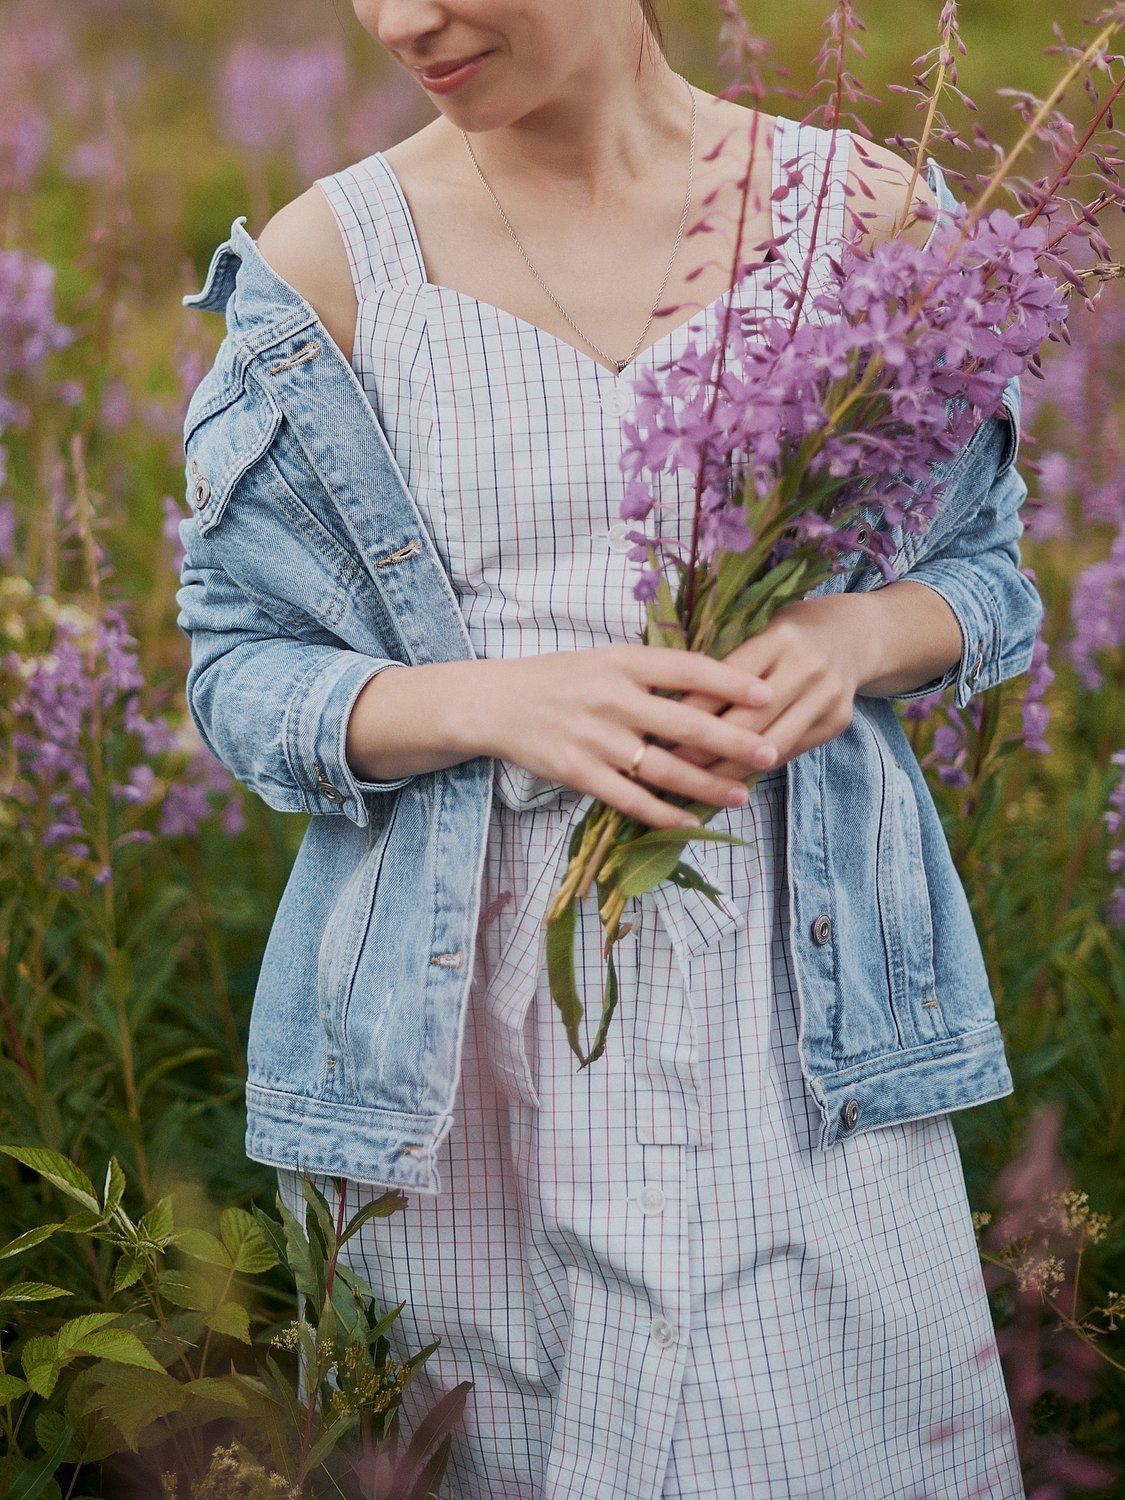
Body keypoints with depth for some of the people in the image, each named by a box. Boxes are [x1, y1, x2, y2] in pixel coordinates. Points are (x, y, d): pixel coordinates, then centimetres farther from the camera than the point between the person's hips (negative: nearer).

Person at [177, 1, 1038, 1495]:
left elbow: (985, 568, 10)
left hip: (795, 992, 1)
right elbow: (240, 668, -1)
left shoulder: (863, 210, 0)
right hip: (467, 1008, 0)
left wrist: (856, 634, -13)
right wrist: (498, 701, -19)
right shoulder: (331, 261, -4)